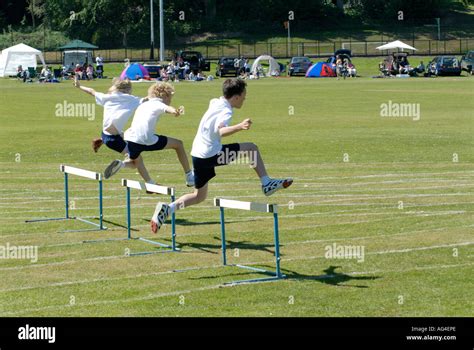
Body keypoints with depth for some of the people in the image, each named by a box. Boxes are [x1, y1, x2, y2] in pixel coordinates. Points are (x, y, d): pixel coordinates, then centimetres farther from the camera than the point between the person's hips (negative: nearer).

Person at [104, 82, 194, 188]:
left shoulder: (142, 105, 27)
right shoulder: (159, 104, 8)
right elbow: (169, 109, -16)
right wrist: (176, 111, -28)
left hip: (130, 139, 6)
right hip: (147, 141, -6)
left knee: (134, 161, 36)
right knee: (178, 144, 14)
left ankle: (121, 163, 2)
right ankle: (189, 177, 18)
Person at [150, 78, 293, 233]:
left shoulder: (215, 102, 11)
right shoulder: (226, 111, -17)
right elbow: (221, 131, -39)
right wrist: (240, 127, -55)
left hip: (198, 155, 9)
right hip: (212, 154, -9)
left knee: (199, 196, 18)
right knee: (252, 148, -1)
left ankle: (168, 208, 0)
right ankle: (266, 184, 2)